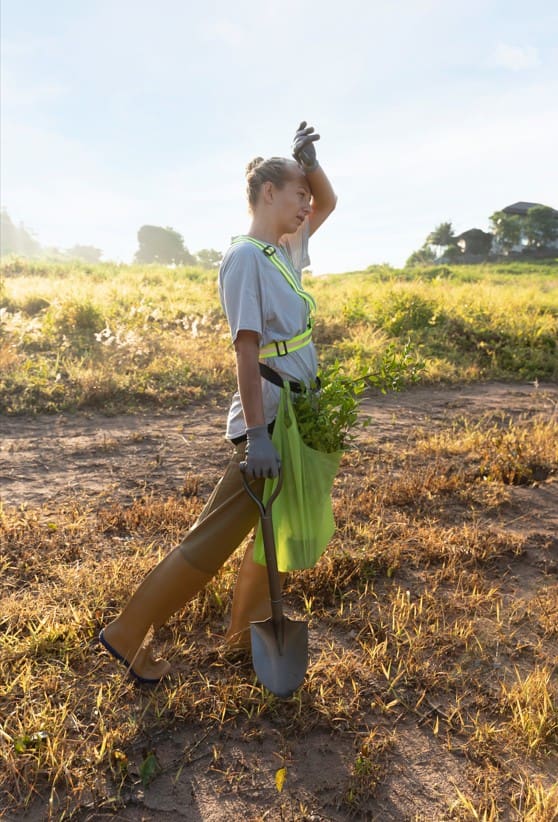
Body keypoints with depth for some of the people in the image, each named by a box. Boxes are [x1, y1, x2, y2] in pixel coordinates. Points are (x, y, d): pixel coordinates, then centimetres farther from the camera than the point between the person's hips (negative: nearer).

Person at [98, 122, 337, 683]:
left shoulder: (284, 251, 13)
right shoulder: (245, 258, -13)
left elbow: (328, 204, 26)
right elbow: (246, 349, -21)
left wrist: (308, 159, 7)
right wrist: (258, 435, -25)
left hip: (296, 417, 10)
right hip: (268, 420, -10)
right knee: (216, 536, -3)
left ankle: (247, 630, 33)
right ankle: (128, 635, 12)